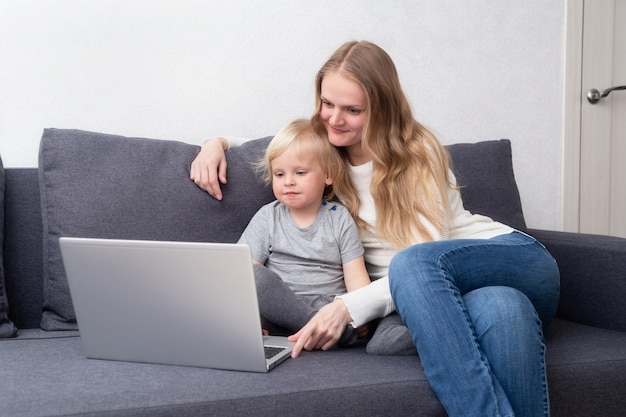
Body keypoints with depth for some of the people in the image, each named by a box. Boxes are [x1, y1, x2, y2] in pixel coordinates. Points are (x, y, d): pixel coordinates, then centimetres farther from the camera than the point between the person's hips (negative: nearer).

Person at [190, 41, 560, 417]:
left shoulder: (418, 150, -3)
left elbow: (424, 259, -14)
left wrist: (348, 307, -28)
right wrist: (216, 142, 2)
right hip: (440, 292, 1)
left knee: (413, 264, -38)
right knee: (499, 308, -38)